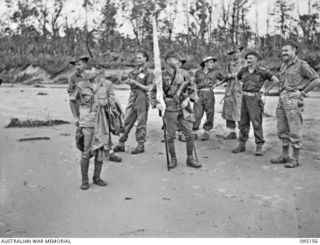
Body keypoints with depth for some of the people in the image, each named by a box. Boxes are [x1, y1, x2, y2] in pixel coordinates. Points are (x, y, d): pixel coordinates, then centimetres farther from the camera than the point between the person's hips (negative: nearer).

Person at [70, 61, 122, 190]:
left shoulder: (107, 84, -1)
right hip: (87, 123, -1)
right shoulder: (81, 86, -2)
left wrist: (106, 102, -11)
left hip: (102, 123, 2)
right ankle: (84, 180, 15)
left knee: (100, 152, 9)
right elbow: (74, 100, 13)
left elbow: (112, 101, 8)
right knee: (85, 153, 0)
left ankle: (97, 178, 25)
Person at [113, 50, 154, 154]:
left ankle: (140, 145, 12)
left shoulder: (148, 72, -7)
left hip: (141, 98, -7)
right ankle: (121, 144, 14)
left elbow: (148, 88, -12)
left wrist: (135, 83, -17)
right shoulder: (135, 70, 13)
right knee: (127, 121, 8)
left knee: (141, 123, 1)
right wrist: (128, 81, -2)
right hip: (132, 96, 7)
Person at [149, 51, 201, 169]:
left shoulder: (183, 73, 3)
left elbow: (192, 87, 11)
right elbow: (153, 92, 8)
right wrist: (156, 103, -6)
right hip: (170, 109, -1)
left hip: (183, 107, 1)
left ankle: (190, 159, 17)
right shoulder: (162, 76, 0)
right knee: (170, 136, 4)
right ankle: (173, 159, 21)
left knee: (189, 135, 2)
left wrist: (187, 98, -3)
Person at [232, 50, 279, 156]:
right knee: (243, 122, 9)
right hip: (245, 98, 5)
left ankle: (259, 147, -1)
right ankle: (242, 145, 18)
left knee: (256, 123, -7)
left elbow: (275, 80, -4)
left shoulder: (261, 71, -7)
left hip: (255, 99, -5)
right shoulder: (243, 70, 7)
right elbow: (237, 78, 27)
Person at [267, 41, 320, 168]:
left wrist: (303, 93, -5)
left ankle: (296, 158, 4)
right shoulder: (284, 65, 16)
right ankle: (285, 156, 20)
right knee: (282, 129, 10)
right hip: (282, 100, 8)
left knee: (294, 130, -4)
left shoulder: (301, 64, -6)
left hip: (294, 100, -8)